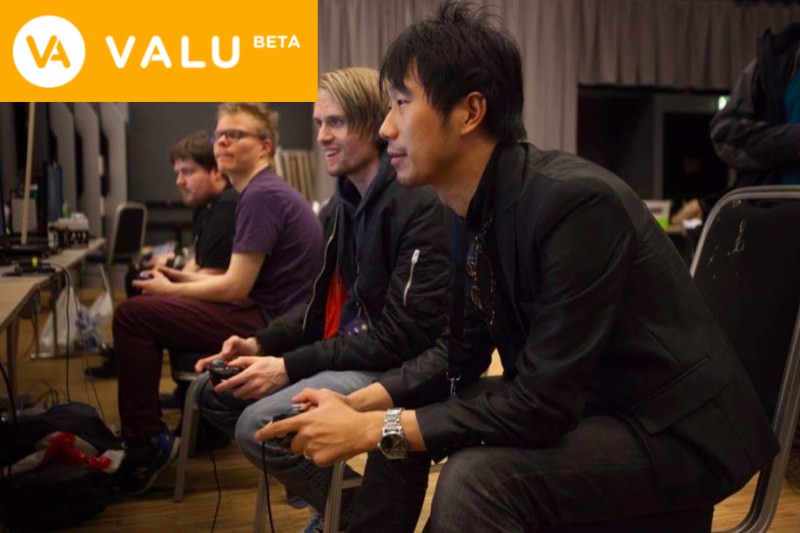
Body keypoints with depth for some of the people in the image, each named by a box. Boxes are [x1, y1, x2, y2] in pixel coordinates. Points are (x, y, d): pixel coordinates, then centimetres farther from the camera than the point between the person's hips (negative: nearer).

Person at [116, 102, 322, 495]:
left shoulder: (262, 196, -17)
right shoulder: (264, 191, 16)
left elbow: (235, 287, -19)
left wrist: (169, 290, -3)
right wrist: (183, 278, 10)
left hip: (266, 326, -11)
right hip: (267, 315, 11)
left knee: (132, 316, -10)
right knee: (147, 307, 22)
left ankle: (144, 445, 2)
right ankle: (148, 434, 26)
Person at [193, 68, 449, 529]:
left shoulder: (421, 205, -18)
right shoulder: (342, 205, 11)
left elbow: (404, 334, -21)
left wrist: (291, 367, -21)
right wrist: (260, 344, -3)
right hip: (345, 354, 9)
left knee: (259, 424, -26)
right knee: (214, 393, 5)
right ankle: (329, 488, 11)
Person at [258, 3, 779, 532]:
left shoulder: (576, 201, -28)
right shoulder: (478, 205, -2)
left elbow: (543, 406, -27)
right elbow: (463, 351, 8)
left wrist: (374, 429, -23)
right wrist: (358, 405, -4)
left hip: (671, 430, -8)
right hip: (577, 405, 8)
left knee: (478, 475, -30)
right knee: (400, 417, 9)